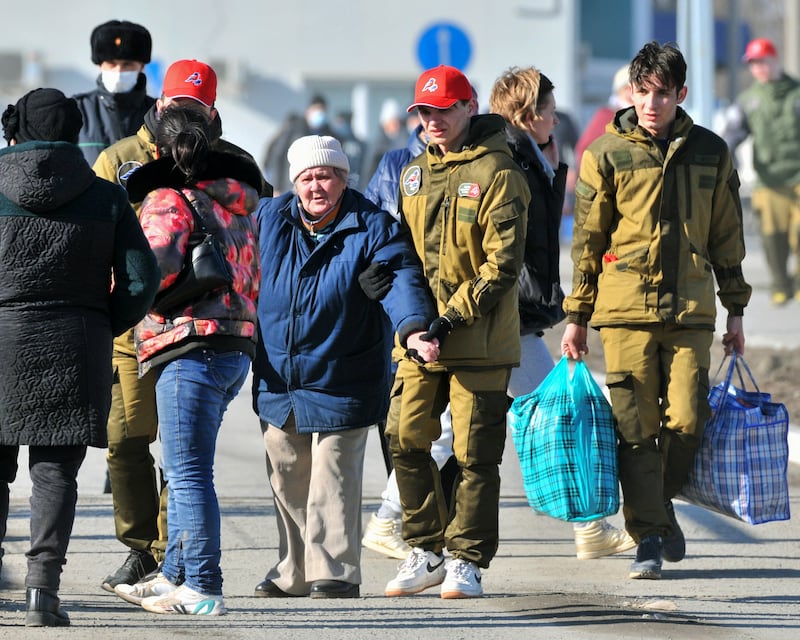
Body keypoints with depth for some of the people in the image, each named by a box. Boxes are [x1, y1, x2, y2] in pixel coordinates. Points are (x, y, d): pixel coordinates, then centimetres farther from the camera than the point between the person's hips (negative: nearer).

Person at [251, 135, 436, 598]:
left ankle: (336, 573, 1)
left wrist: (413, 329, -37)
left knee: (333, 481, -6)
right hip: (278, 381, 5)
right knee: (287, 481, 11)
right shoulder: (269, 219, 4)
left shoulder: (373, 229, -8)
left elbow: (401, 281, -20)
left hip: (339, 383, -5)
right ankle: (295, 572, 23)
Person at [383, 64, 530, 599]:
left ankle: (467, 560, 8)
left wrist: (455, 315, -17)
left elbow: (503, 263, -12)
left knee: (475, 455, -1)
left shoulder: (498, 174, -7)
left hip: (479, 340, -6)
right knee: (405, 440, 1)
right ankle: (426, 552, 13)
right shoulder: (414, 175, 15)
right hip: (420, 335, 6)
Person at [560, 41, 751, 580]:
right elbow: (587, 240, 6)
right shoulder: (607, 155, 2)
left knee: (687, 421, -6)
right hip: (626, 308, -1)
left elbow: (727, 237, 16)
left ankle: (662, 501, 22)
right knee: (636, 426, -4)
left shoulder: (711, 153, 8)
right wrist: (577, 318, 5)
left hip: (690, 311, 2)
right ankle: (648, 537, 4)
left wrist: (736, 312, 16)